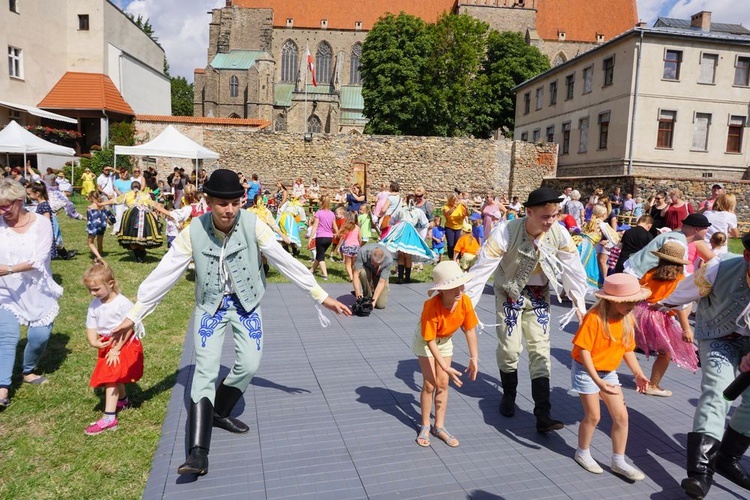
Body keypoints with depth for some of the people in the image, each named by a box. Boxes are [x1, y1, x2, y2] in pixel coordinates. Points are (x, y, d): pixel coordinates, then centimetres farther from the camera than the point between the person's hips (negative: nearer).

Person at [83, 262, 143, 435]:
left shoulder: (122, 303, -21)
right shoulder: (94, 305, -1)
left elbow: (128, 329, -20)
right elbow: (91, 328, -1)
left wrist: (116, 349, -20)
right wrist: (93, 342, -23)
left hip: (125, 345, -7)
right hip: (106, 345, 7)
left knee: (111, 377, -13)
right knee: (116, 376, 23)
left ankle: (109, 418, -11)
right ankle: (123, 400, 48)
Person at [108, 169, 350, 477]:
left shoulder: (252, 225, -17)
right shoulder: (194, 232, -16)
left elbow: (285, 261, -15)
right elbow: (164, 273, -10)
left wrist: (321, 296, -14)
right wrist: (134, 315, -9)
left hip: (246, 303, 1)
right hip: (211, 305, 0)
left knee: (249, 364, -9)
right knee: (206, 370, -9)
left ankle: (219, 413, 21)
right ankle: (198, 451, -6)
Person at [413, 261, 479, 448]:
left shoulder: (465, 301, -27)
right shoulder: (431, 306, -39)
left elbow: (470, 330, -12)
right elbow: (430, 341, -32)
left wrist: (474, 358, -11)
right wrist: (446, 367, -32)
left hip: (445, 341, 4)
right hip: (425, 341, -4)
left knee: (443, 384, 6)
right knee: (430, 384, -4)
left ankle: (439, 426, 20)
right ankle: (425, 427, 15)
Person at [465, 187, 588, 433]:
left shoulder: (559, 233, -18)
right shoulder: (506, 232, -29)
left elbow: (573, 268, -5)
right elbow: (483, 267, -28)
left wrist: (579, 302, -1)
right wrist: (467, 302, -29)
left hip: (538, 295, 3)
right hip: (509, 293, -2)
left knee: (540, 351, -1)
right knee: (510, 348, 1)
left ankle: (543, 415, 2)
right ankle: (509, 396, 29)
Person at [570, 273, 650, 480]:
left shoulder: (627, 319, -4)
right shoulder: (594, 318, -26)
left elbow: (628, 349, 8)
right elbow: (583, 350, -25)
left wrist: (638, 374, -1)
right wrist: (597, 380, -30)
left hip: (609, 372, 7)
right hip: (586, 371, -6)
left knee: (621, 416, 5)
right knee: (593, 416, 2)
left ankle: (618, 462, 22)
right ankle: (582, 453, 27)